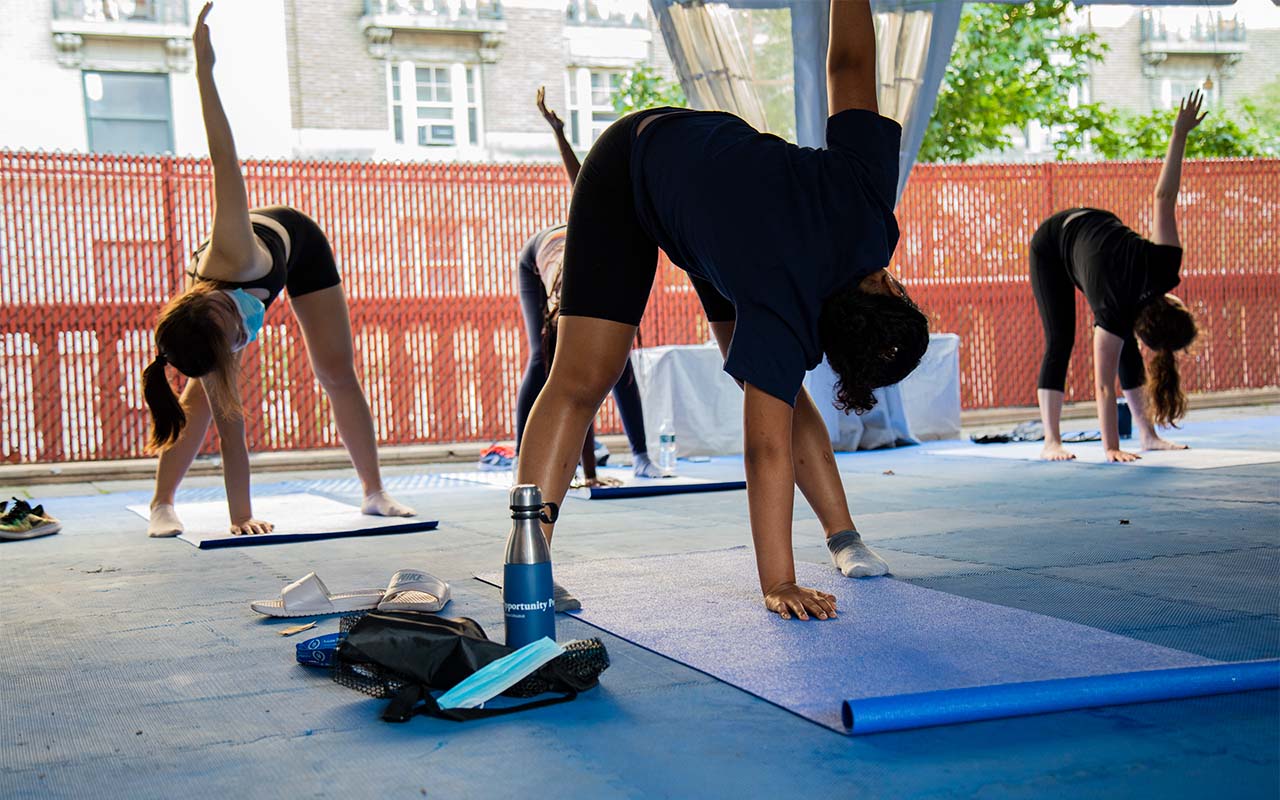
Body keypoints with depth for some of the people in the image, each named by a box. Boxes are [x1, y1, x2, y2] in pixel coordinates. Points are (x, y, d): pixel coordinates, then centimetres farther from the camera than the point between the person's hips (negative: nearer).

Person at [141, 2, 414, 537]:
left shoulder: (229, 257, -45)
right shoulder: (207, 349, -37)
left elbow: (223, 158, -46)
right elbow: (230, 425, -34)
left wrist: (204, 69, -50)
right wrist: (240, 515, -35)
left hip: (295, 238, 0)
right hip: (255, 274, 0)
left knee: (338, 372, -2)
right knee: (203, 392, -10)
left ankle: (374, 491, 7)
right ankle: (162, 504, 4)